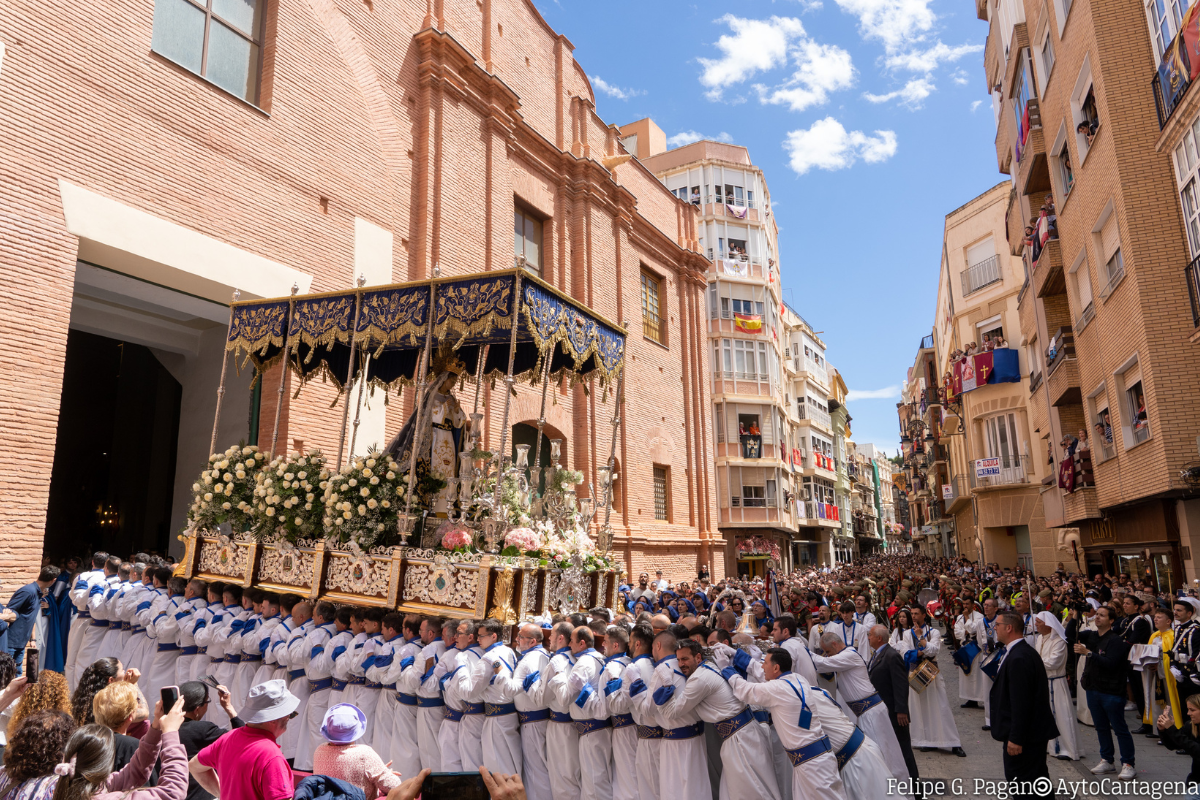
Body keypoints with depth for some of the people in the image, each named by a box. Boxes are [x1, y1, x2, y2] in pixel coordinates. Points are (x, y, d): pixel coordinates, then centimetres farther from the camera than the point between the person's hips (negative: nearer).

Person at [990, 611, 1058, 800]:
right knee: (1039, 783, 20)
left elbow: (1020, 703, -26)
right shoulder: (1025, 651, 9)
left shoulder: (1018, 658, -25)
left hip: (1024, 735, -11)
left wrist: (1015, 738, -22)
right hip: (1035, 731, 11)